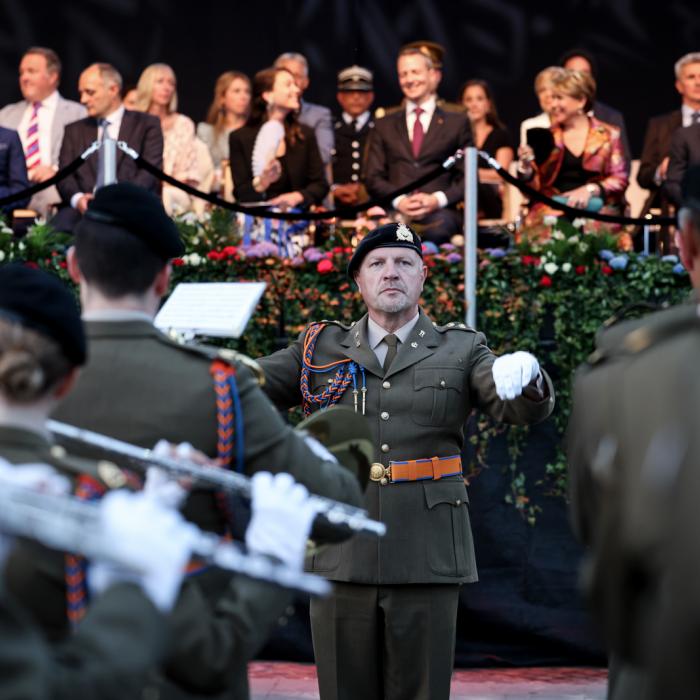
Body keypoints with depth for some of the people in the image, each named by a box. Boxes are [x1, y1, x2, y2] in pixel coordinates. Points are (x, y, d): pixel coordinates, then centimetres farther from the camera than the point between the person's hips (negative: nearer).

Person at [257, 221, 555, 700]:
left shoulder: (461, 352, 7)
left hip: (426, 561, -1)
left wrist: (525, 374, -31)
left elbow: (528, 408, -7)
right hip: (341, 558, 1)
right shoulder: (321, 350, 10)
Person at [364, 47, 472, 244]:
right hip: (395, 212, 1)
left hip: (438, 213, -1)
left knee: (439, 226, -41)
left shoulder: (457, 123, 17)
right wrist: (398, 200, -8)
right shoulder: (384, 126, 23)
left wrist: (438, 199, -10)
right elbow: (373, 178, 14)